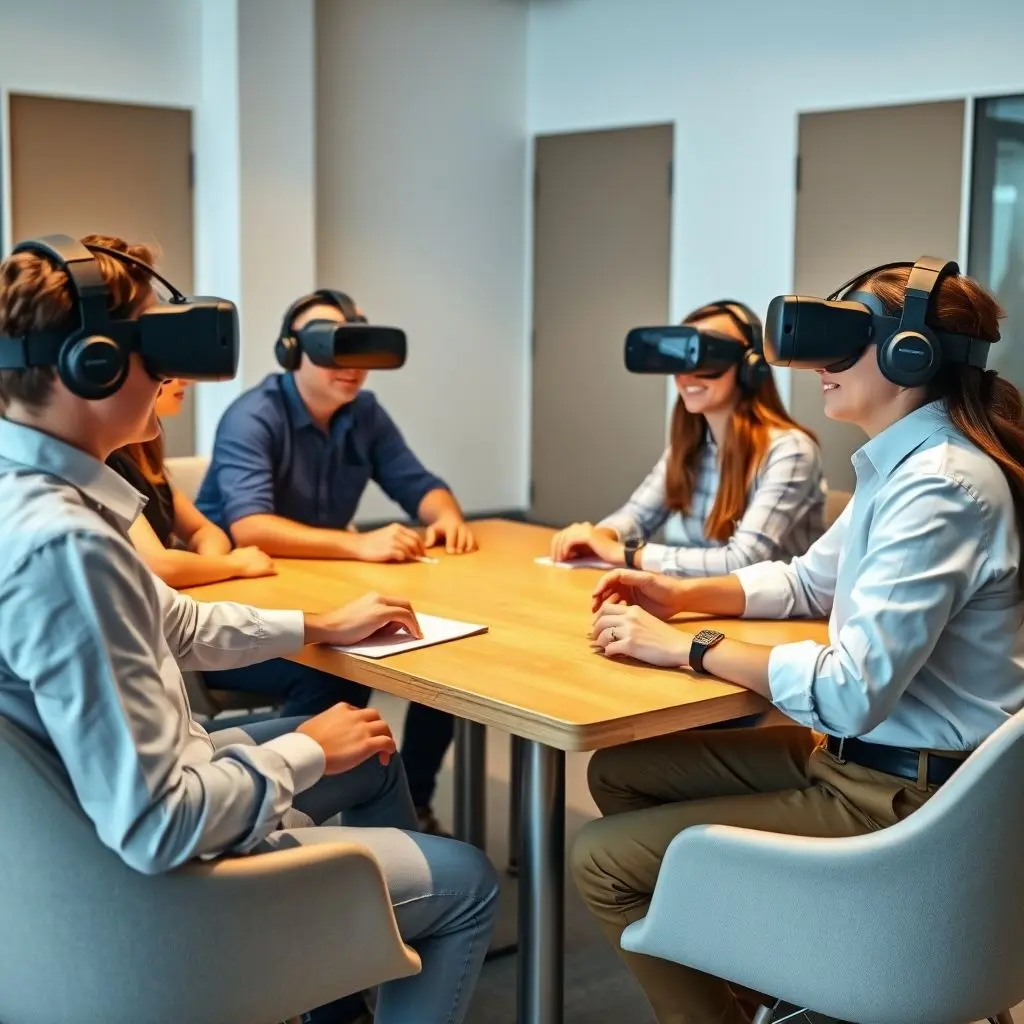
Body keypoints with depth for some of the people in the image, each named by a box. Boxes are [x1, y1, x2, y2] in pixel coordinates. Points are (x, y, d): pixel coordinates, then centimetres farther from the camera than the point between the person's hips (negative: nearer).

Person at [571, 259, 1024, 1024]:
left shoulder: (941, 486, -25)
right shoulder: (904, 463, 8)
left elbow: (853, 691, -30)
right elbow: (811, 581, 22)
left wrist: (688, 648, -20)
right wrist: (684, 595, 6)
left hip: (903, 796, -10)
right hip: (859, 756, 10)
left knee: (601, 861, -11)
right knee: (620, 772, 15)